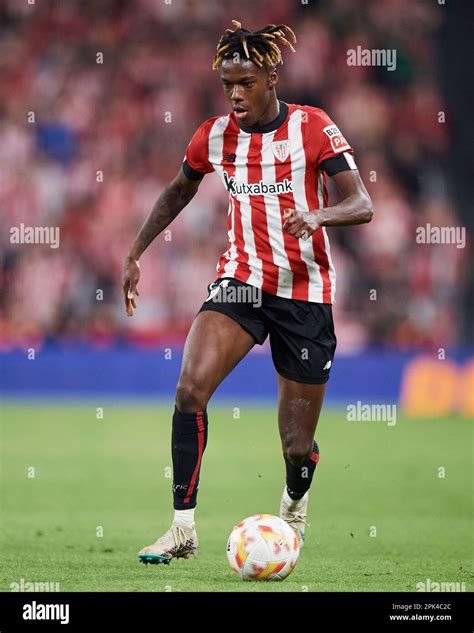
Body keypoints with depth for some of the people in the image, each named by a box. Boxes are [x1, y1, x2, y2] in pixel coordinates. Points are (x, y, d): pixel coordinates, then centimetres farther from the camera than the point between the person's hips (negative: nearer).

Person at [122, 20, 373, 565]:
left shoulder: (313, 128, -9)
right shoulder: (214, 136, 2)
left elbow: (362, 204, -15)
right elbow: (178, 192, 21)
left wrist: (317, 215, -35)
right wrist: (135, 252, 15)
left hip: (306, 294, -2)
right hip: (240, 281, 2)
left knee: (297, 447, 3)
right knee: (190, 389, -25)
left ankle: (294, 503, 41)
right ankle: (183, 528, -19)